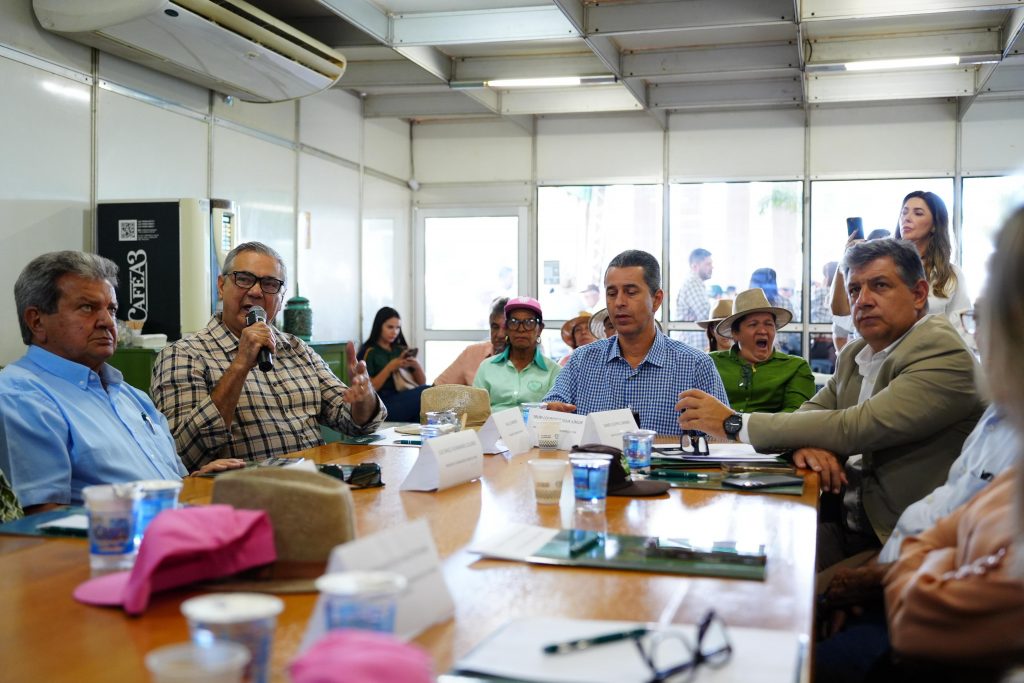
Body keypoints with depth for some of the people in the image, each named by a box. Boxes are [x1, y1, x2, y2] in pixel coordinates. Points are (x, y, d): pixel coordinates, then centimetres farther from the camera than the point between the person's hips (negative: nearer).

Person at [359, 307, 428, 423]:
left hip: (407, 399, 5)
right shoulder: (369, 352, 8)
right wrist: (390, 367, -9)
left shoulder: (401, 350, 23)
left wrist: (417, 365, 1)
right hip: (386, 404, -5)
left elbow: (422, 382, 21)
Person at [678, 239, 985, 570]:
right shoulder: (855, 354, 14)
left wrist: (735, 423, -20)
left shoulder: (945, 356, -14)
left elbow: (854, 428, -22)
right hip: (845, 524, 7)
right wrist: (806, 443, -15)